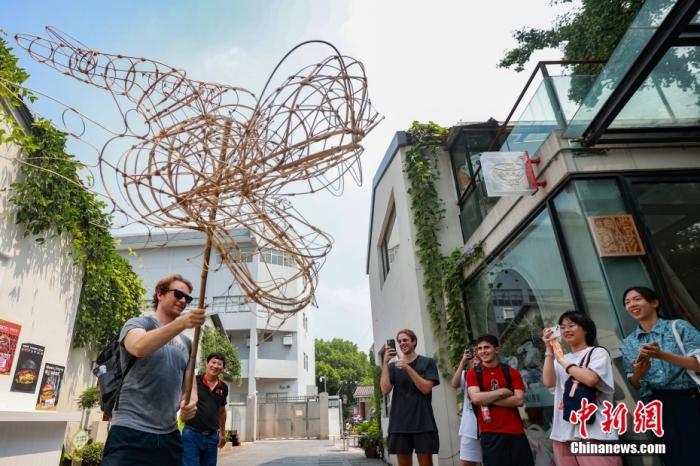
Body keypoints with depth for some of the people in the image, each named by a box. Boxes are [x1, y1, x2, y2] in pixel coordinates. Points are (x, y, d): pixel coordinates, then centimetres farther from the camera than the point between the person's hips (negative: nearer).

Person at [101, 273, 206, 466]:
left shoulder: (186, 343, 14)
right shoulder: (138, 324, -2)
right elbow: (139, 347, -25)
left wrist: (191, 401, -6)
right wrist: (181, 323, -39)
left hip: (169, 435, 5)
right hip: (131, 431, -5)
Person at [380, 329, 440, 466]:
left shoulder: (427, 362, 3)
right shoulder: (393, 366, 8)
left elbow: (426, 388, -9)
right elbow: (385, 390, -4)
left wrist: (408, 368, -17)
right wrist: (385, 362, -11)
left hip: (423, 424, -2)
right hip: (399, 425, 2)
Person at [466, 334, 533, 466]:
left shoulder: (512, 372, 4)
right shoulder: (473, 373, 1)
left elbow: (519, 400, -7)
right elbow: (475, 398, -14)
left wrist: (488, 399, -12)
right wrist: (503, 391, -10)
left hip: (516, 431, 2)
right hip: (490, 433, -2)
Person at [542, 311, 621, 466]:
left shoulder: (598, 353, 4)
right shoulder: (560, 360, 17)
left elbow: (590, 379, -15)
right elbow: (548, 382, 0)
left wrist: (562, 360, -4)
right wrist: (549, 350, 0)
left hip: (593, 432, -5)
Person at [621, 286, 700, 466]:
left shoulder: (678, 327, 0)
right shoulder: (629, 343, 10)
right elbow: (634, 384, 11)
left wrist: (662, 355, -23)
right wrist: (638, 373, -11)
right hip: (657, 405, 3)